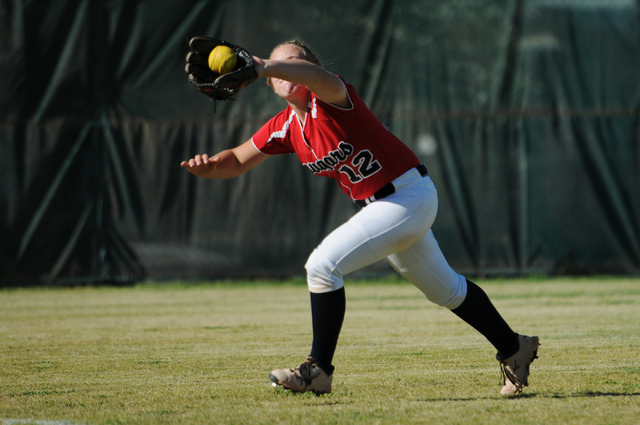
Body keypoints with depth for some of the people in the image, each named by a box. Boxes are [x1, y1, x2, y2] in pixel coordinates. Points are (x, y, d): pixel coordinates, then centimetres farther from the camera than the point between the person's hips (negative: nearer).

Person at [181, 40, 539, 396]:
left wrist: (263, 67, -61)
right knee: (444, 289, 24)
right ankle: (513, 348, 42)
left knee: (323, 264, -19)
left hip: (409, 196, -10)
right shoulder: (285, 128, 4)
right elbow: (238, 161, 6)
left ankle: (319, 370, -8)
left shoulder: (331, 99, -21)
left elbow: (321, 78, -46)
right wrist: (209, 165, -17)